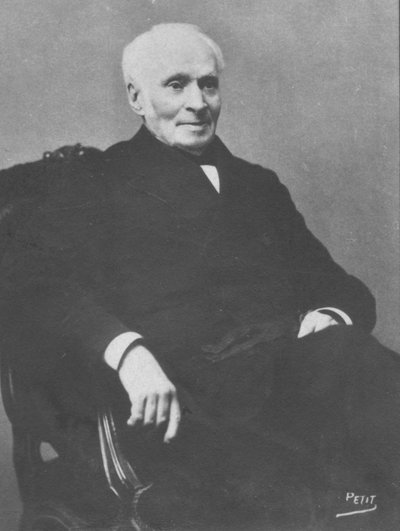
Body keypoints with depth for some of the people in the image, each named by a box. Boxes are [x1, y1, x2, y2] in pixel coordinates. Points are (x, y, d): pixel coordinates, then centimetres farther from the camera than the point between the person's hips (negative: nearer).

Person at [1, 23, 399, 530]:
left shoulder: (258, 185, 28)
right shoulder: (93, 189, 14)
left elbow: (336, 283, 22)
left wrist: (329, 317, -3)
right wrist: (125, 351, -19)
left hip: (297, 359, 5)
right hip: (176, 394, -5)